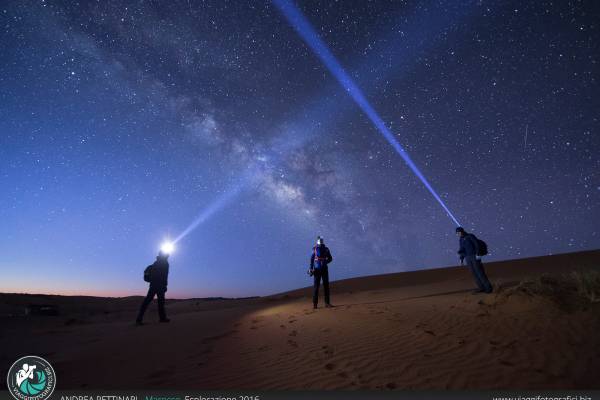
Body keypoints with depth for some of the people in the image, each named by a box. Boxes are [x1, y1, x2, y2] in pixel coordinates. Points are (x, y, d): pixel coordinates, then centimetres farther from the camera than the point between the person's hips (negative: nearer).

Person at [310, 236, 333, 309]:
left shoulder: (326, 249, 4)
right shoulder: (314, 249, 0)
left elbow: (330, 258, 10)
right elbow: (312, 259, 4)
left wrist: (325, 262, -8)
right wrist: (311, 269, -1)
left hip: (324, 269, 2)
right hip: (317, 269, -2)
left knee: (326, 285, 1)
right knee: (316, 285, -5)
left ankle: (327, 302, 8)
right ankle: (315, 303, 1)